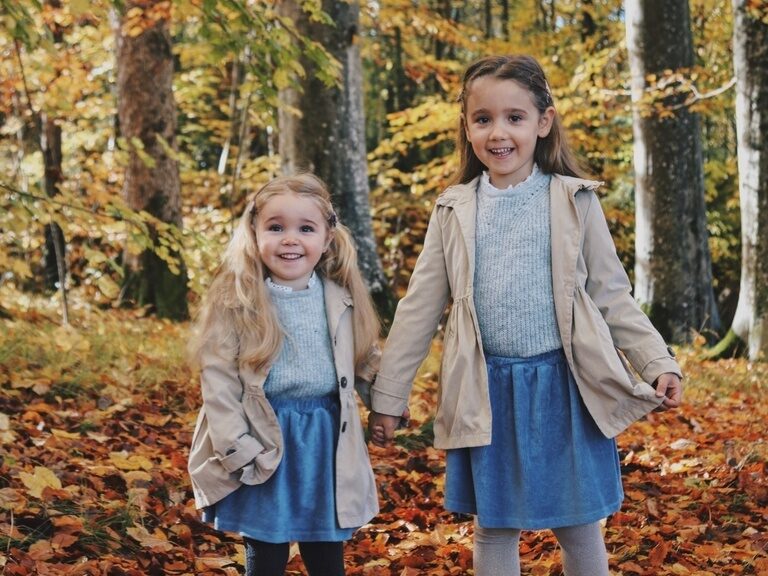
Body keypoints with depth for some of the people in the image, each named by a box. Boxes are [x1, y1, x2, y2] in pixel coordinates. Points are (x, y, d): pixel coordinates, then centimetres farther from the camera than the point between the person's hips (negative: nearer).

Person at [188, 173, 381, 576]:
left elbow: (364, 362, 17)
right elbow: (219, 381, -10)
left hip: (326, 443, 3)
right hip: (266, 446, -3)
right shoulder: (235, 302, -9)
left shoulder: (341, 299, 2)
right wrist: (236, 449, -14)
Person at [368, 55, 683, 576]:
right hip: (488, 394, 1)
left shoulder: (574, 202, -1)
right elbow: (420, 310, 5)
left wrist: (659, 364, -6)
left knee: (579, 527, 9)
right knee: (494, 528, 10)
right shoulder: (455, 211, 3)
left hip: (563, 388, -1)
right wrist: (387, 397, 4)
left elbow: (612, 296, 3)